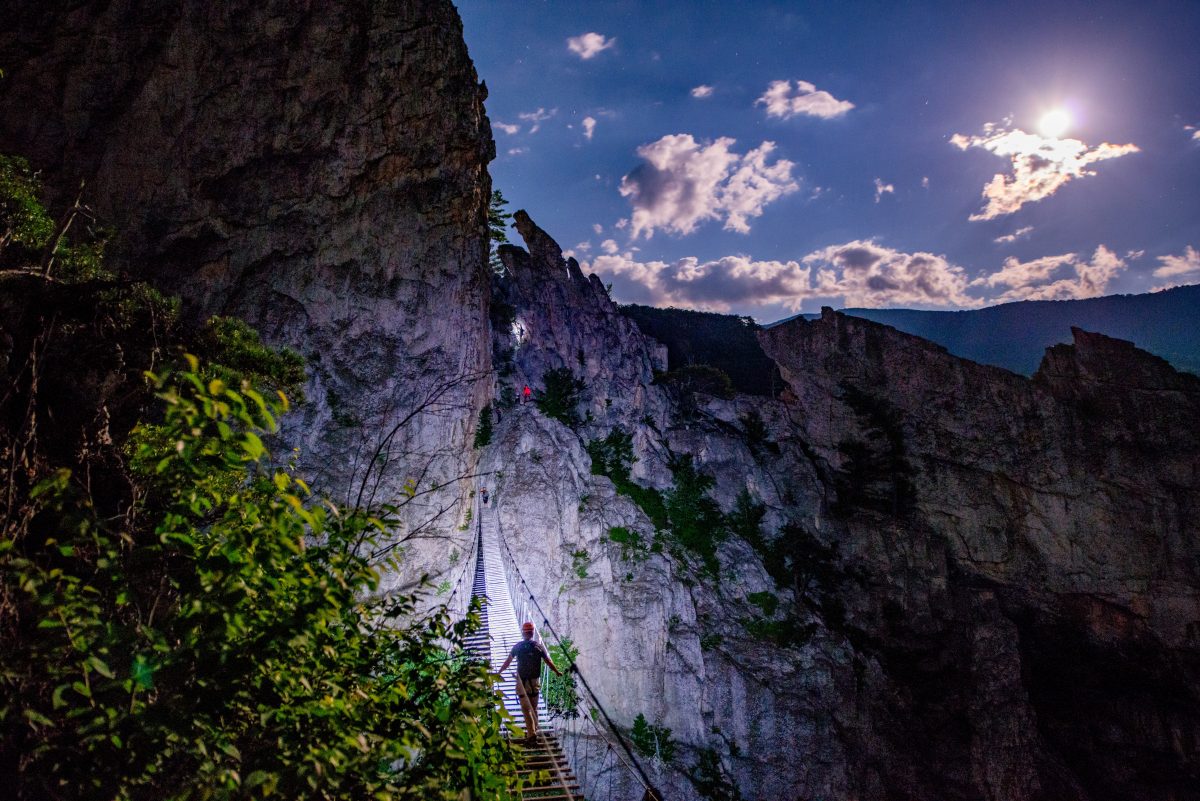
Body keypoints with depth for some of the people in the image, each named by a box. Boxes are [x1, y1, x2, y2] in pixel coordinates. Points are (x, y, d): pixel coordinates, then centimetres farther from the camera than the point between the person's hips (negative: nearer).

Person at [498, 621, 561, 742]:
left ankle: (531, 734, -9)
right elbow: (549, 662, 3)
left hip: (522, 681, -2)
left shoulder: (518, 647, -4)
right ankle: (533, 730, 25)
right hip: (535, 681, 2)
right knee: (534, 708, 16)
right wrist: (557, 672, 19)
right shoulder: (539, 646, -2)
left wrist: (499, 672, 18)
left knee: (526, 708, -1)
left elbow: (507, 662, 3)